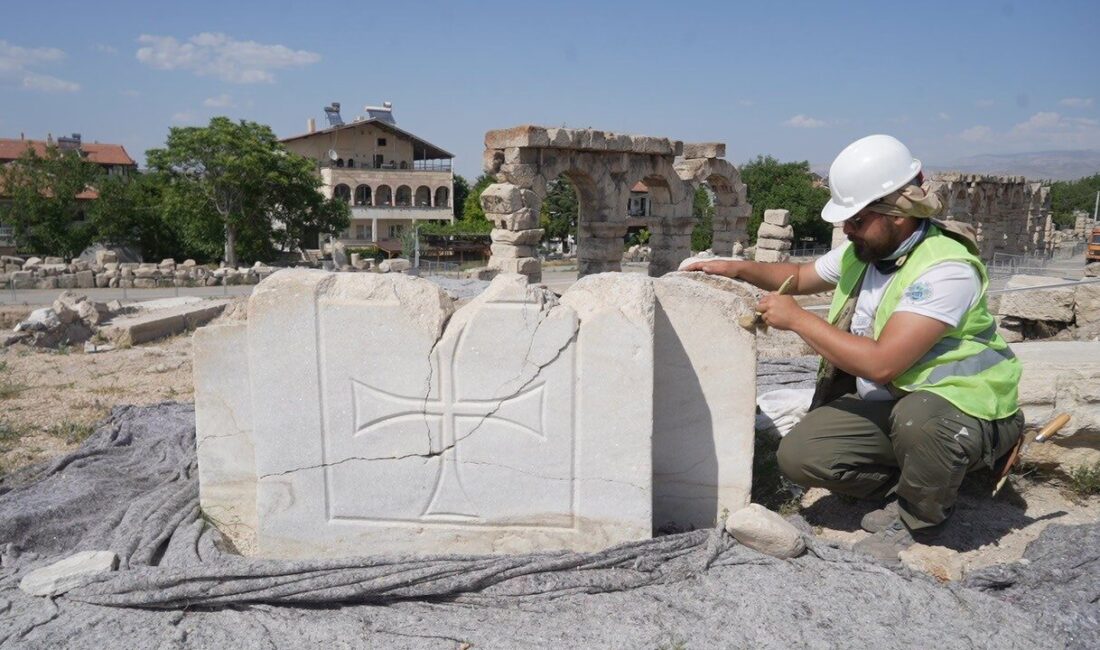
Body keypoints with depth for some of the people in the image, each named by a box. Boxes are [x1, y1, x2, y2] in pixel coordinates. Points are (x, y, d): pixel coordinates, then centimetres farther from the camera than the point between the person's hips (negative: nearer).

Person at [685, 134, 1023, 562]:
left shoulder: (946, 268, -25)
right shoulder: (863, 250, 2)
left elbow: (881, 363, -33)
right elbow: (802, 276, 22)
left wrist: (796, 318, -23)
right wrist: (737, 269, 5)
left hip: (963, 409, -7)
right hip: (886, 403, 7)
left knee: (918, 417, -41)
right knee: (798, 455, -13)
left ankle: (920, 518, -8)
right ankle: (913, 487, 10)